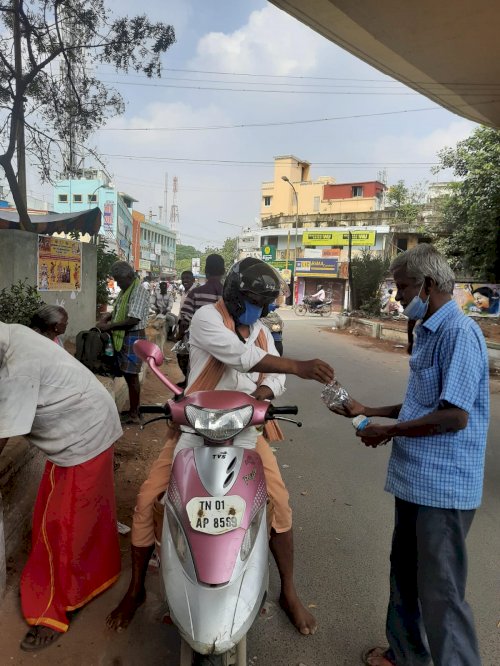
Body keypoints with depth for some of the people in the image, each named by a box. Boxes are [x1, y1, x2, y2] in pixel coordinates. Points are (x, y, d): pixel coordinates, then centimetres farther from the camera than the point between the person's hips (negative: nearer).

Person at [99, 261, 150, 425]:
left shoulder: (139, 292, -17)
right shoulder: (125, 291, 13)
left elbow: (133, 320, -24)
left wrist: (109, 326, -19)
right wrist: (109, 315, 3)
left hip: (133, 338, -9)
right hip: (122, 337, 9)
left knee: (132, 376, -2)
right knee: (127, 375, 14)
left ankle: (134, 414, 9)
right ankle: (132, 410, 25)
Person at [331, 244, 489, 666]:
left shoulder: (459, 332, -19)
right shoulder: (428, 332, 12)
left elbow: (455, 415, -24)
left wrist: (389, 431, -14)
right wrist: (370, 411, 13)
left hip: (442, 485, -10)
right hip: (414, 478, 10)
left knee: (440, 591, 3)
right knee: (405, 575, 23)